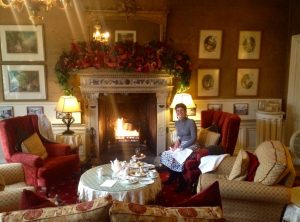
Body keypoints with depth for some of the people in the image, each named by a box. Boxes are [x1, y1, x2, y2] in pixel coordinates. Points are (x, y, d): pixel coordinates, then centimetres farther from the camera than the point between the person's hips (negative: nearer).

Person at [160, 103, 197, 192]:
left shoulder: (191, 122, -14)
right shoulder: (177, 123, 7)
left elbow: (194, 138, -18)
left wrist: (181, 147, -22)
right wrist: (178, 140, -1)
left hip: (190, 146, -7)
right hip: (181, 145, 7)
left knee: (177, 158, -31)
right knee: (165, 155, -12)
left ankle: (182, 182, -12)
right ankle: (172, 176, 8)